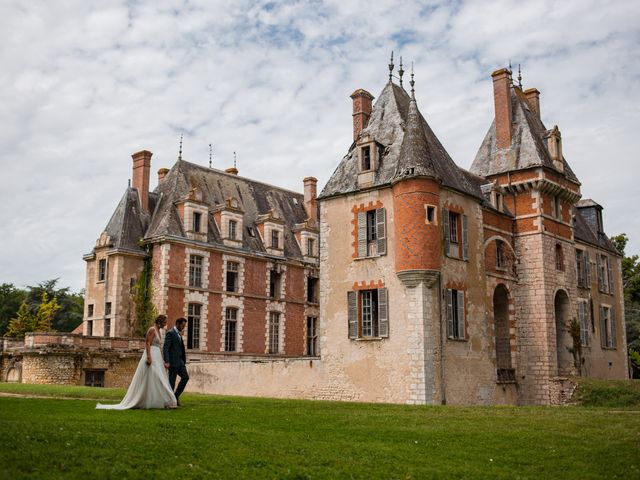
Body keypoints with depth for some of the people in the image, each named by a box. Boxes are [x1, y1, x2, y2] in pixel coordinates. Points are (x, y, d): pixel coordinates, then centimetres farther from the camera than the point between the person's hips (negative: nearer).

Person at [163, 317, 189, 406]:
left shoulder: (179, 334, 16)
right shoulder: (170, 333, -11)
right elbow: (165, 348, -18)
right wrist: (166, 362, -25)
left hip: (180, 361, 8)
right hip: (173, 361, -8)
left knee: (185, 377, 2)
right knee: (172, 381, -1)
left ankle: (176, 396, 12)